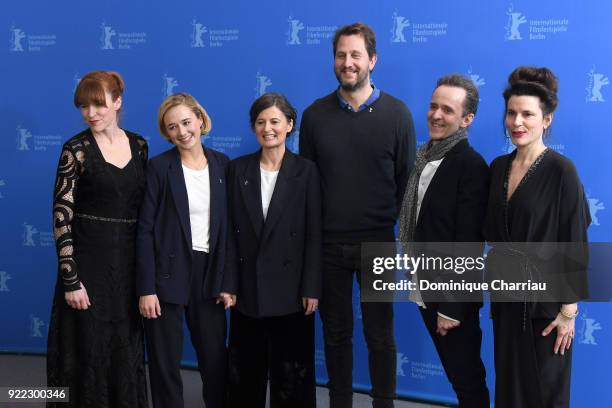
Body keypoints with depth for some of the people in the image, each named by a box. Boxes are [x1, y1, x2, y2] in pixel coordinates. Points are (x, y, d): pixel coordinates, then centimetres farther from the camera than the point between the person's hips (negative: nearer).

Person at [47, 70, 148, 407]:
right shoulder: (76, 149, -8)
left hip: (130, 262, 5)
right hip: (88, 260, -4)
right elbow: (61, 217, -11)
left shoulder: (138, 145, 5)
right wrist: (70, 280, -16)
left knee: (127, 349, 13)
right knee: (88, 350, 3)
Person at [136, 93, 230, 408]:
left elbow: (228, 225, 8)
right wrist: (146, 288, -13)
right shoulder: (159, 166, -6)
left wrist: (229, 281, 3)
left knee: (216, 357, 11)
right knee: (165, 361, 6)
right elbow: (145, 230, -8)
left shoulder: (222, 164, 5)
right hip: (168, 275, -3)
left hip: (209, 274, 3)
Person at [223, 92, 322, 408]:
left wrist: (311, 288, -10)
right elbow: (231, 232, 1)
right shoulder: (238, 169, 3)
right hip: (248, 287, 2)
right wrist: (229, 285, -4)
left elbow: (314, 234, -5)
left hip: (290, 288, -2)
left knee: (291, 372, 7)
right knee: (246, 371, 13)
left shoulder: (306, 171, -3)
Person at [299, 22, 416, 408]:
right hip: (328, 243, 2)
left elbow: (407, 179, -1)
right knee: (336, 334, 13)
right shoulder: (315, 115, 1)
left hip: (377, 243, -1)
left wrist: (398, 228, -3)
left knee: (380, 336, 9)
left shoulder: (396, 113, -4)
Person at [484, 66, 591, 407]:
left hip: (545, 300, -5)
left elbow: (575, 244, -14)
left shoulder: (561, 171, -14)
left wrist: (569, 311, -14)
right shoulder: (498, 167, 4)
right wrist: (496, 286, 10)